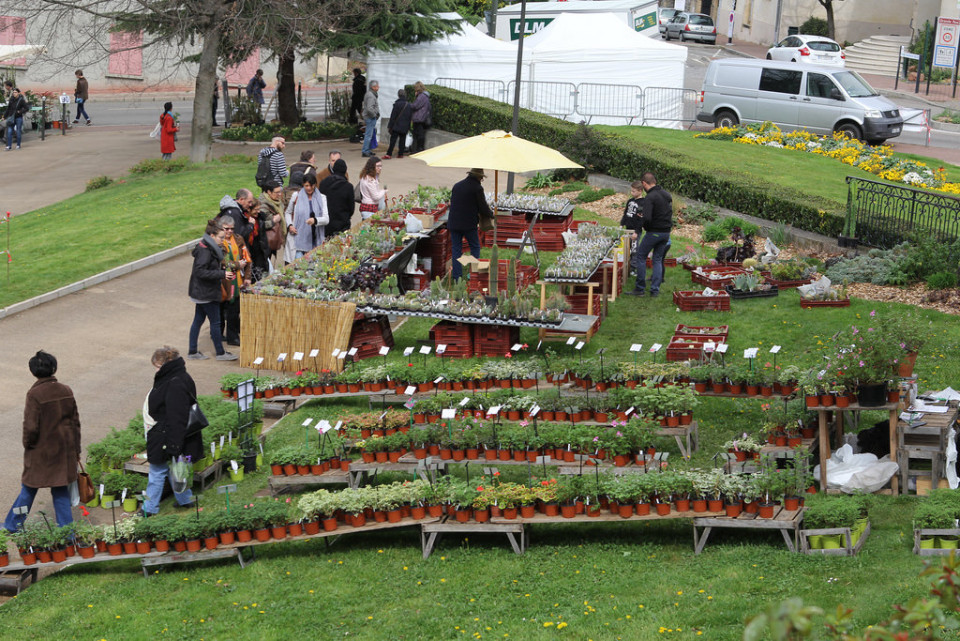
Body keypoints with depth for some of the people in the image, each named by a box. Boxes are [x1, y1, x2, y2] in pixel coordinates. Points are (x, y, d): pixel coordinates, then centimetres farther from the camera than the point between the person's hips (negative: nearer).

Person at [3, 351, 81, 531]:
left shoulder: (35, 394, -18)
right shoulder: (66, 391, -1)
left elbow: (31, 426, -19)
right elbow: (75, 422, 6)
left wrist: (27, 445, 1)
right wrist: (76, 451, 15)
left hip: (42, 452, -4)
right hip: (64, 451, 4)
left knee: (29, 488, 10)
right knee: (61, 490, 13)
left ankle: (13, 525, 24)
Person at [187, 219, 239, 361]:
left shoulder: (208, 249, 10)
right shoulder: (204, 251, -21)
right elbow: (201, 272, -26)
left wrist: (224, 272, 5)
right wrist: (222, 274, -24)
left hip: (201, 292, 10)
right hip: (206, 293, -10)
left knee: (198, 320, 14)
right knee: (215, 322, 0)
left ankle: (192, 352, 20)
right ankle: (220, 353, 9)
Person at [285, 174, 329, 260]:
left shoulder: (322, 198, 5)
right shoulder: (296, 196, 5)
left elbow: (326, 219, -4)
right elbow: (288, 212, 17)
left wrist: (315, 220, -25)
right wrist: (289, 225, -2)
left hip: (315, 239, 1)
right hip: (298, 236, -1)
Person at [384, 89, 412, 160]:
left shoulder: (397, 104, -12)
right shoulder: (409, 105, 5)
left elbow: (393, 116, -10)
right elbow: (410, 117, 12)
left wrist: (390, 126, -6)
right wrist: (408, 127, 19)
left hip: (397, 126, -5)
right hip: (405, 127, 5)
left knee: (393, 140, -5)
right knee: (402, 140, 11)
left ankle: (389, 154, -10)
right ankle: (401, 154, 10)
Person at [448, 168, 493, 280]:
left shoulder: (457, 186, 10)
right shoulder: (477, 188, -9)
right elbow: (483, 207, -7)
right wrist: (491, 214, 14)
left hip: (453, 223, 5)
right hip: (469, 223, -4)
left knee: (456, 249, 8)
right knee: (475, 247, 11)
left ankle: (456, 276, 5)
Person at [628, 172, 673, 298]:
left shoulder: (650, 198, -19)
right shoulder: (666, 194, 7)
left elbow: (647, 218, -28)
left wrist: (646, 227, -5)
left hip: (654, 232, -7)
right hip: (666, 233, 7)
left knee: (641, 257, 8)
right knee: (658, 260, 15)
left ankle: (640, 288, 10)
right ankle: (655, 289, 12)